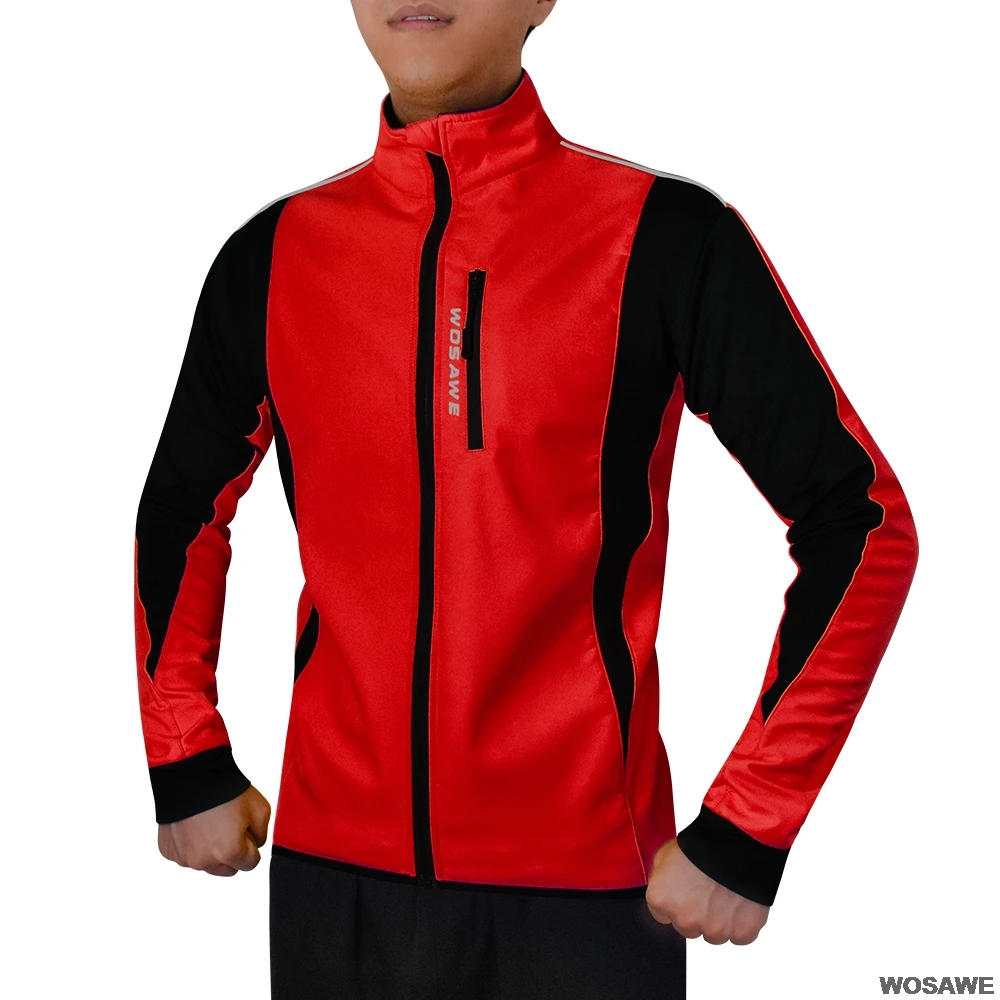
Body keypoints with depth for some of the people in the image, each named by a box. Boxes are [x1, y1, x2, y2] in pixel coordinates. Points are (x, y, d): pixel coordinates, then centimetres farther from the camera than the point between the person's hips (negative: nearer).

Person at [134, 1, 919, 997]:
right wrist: (188, 766, 9)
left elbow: (860, 524, -6)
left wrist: (745, 833, -9)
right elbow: (181, 515, 16)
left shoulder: (664, 236, -8)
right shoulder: (274, 253, 3)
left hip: (587, 878, -3)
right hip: (331, 871, 3)